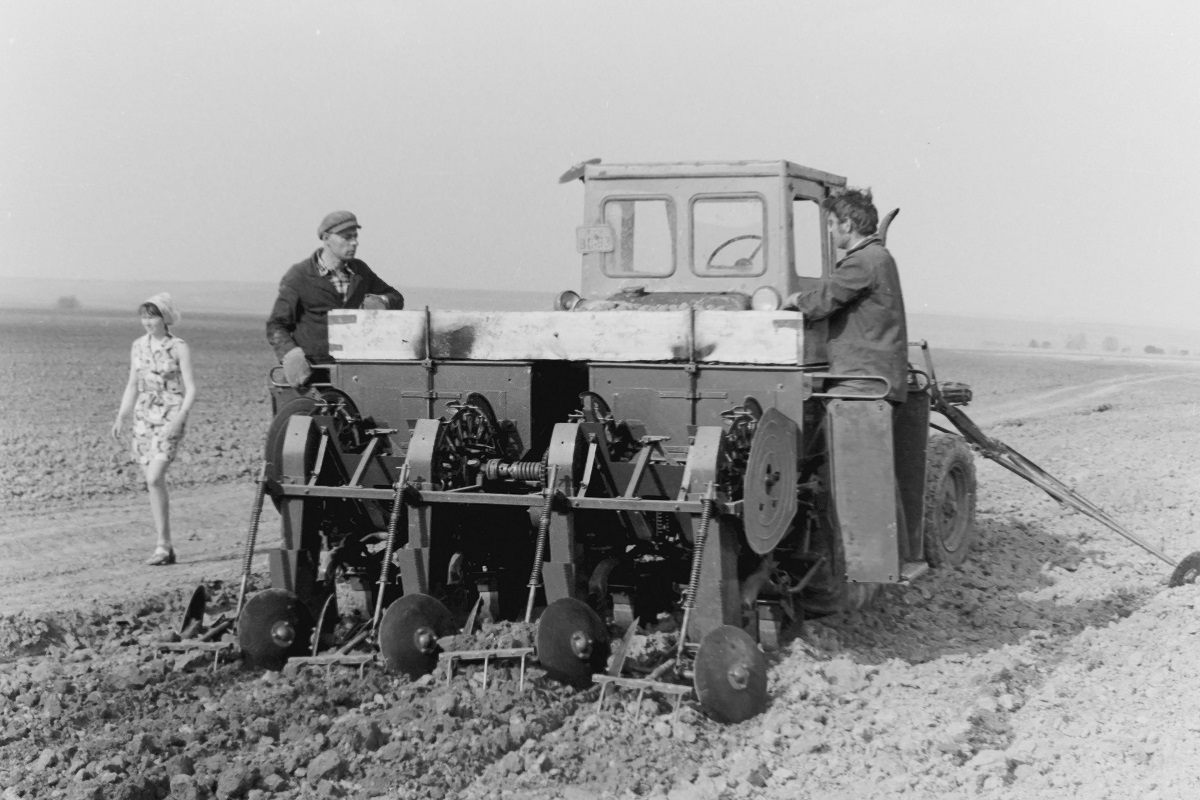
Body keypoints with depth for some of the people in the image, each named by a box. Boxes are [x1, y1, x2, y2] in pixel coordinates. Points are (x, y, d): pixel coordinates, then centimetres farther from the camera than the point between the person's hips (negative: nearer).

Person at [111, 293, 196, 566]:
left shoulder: (178, 348, -5)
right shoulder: (138, 346, 10)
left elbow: (190, 389, -7)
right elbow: (132, 385, 18)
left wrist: (178, 419, -20)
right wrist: (121, 417, 8)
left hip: (170, 418, -5)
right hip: (143, 417, 5)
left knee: (155, 479, -18)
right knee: (153, 483, 5)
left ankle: (163, 545, -12)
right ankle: (165, 546, 12)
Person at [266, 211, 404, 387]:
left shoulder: (359, 271, 14)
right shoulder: (298, 276, -1)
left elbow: (396, 298, 24)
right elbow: (276, 326, -2)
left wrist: (380, 302, -2)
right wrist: (290, 354, -23)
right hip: (313, 367, -4)